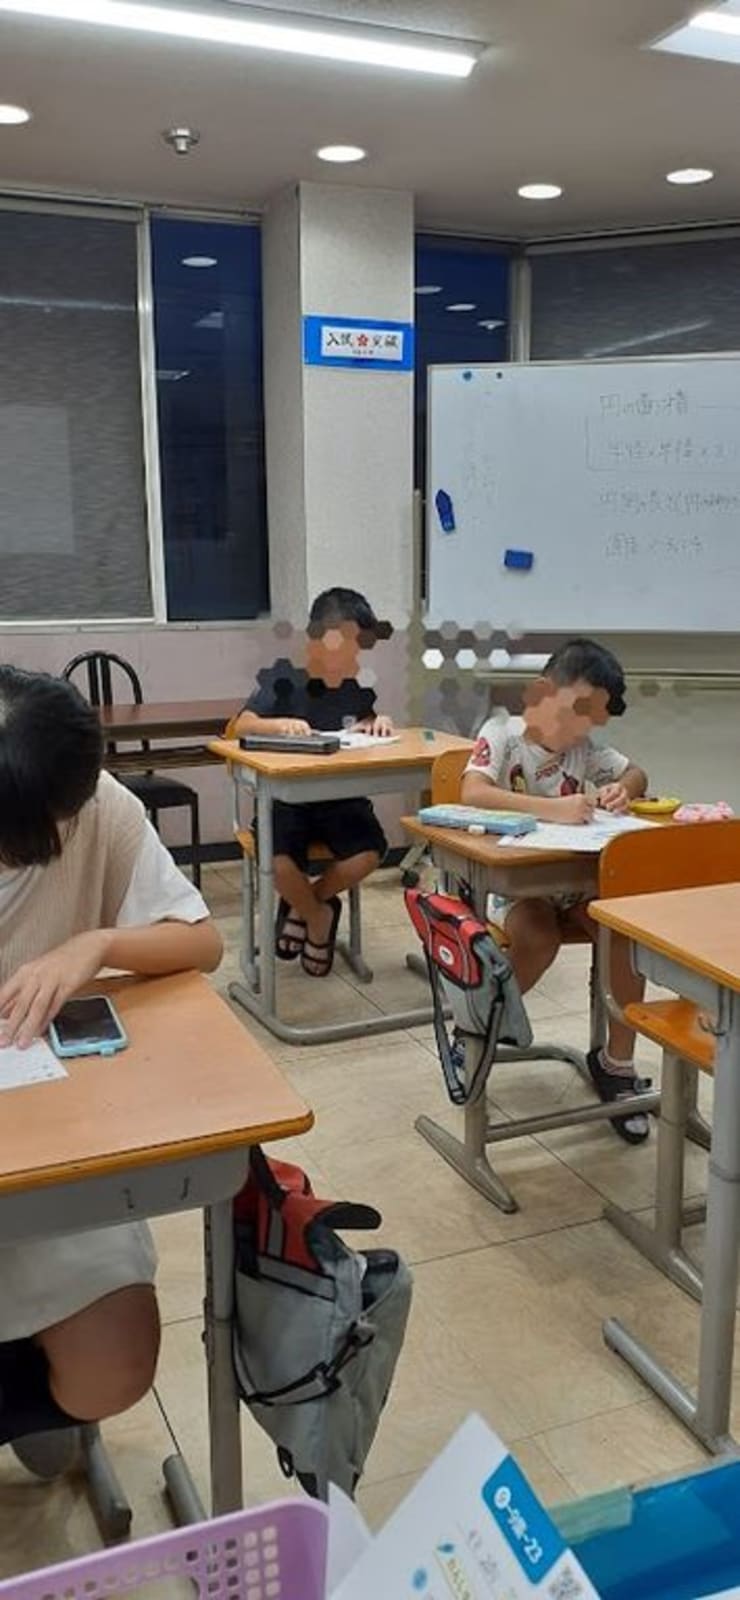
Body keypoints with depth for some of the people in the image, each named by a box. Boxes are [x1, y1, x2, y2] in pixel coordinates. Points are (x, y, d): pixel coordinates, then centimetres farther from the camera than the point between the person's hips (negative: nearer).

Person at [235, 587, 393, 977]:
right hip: (286, 797, -3)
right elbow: (242, 726, -14)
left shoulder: (356, 688, 4)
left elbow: (369, 726, 16)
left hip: (340, 797, 3)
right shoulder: (283, 679, -6)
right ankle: (318, 915, 6)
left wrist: (381, 722, -9)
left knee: (370, 851, -24)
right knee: (278, 862, -30)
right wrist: (280, 724, -35)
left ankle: (305, 904, 7)